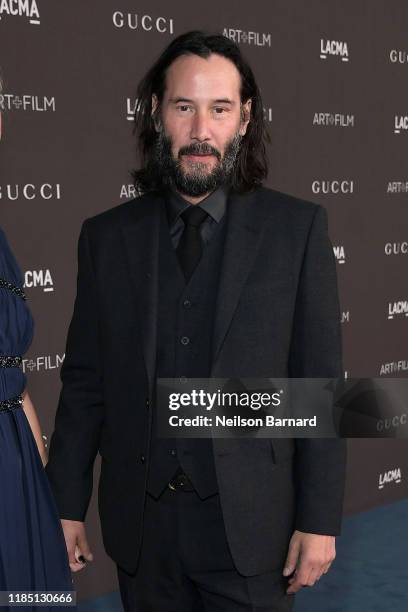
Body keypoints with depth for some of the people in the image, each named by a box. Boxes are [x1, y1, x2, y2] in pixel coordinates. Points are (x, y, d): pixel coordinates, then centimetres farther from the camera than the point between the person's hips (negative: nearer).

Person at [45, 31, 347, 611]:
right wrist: (66, 505, 4)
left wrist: (320, 520, -6)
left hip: (249, 520, -2)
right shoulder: (106, 236, 1)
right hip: (140, 523, 2)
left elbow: (320, 383, -5)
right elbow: (84, 383, 4)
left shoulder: (297, 227, -5)